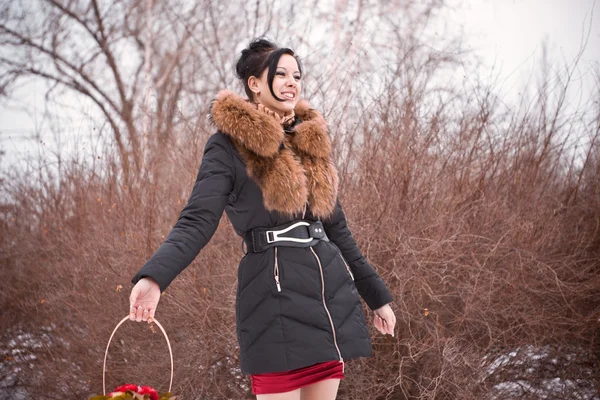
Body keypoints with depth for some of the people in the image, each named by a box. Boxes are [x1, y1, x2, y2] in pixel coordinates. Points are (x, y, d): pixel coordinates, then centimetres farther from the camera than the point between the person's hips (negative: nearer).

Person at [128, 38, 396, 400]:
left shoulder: (311, 142, 14)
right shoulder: (229, 146, -4)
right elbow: (198, 220, -14)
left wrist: (377, 295, 22)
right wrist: (154, 277, -32)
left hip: (330, 298, 6)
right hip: (276, 297, -6)